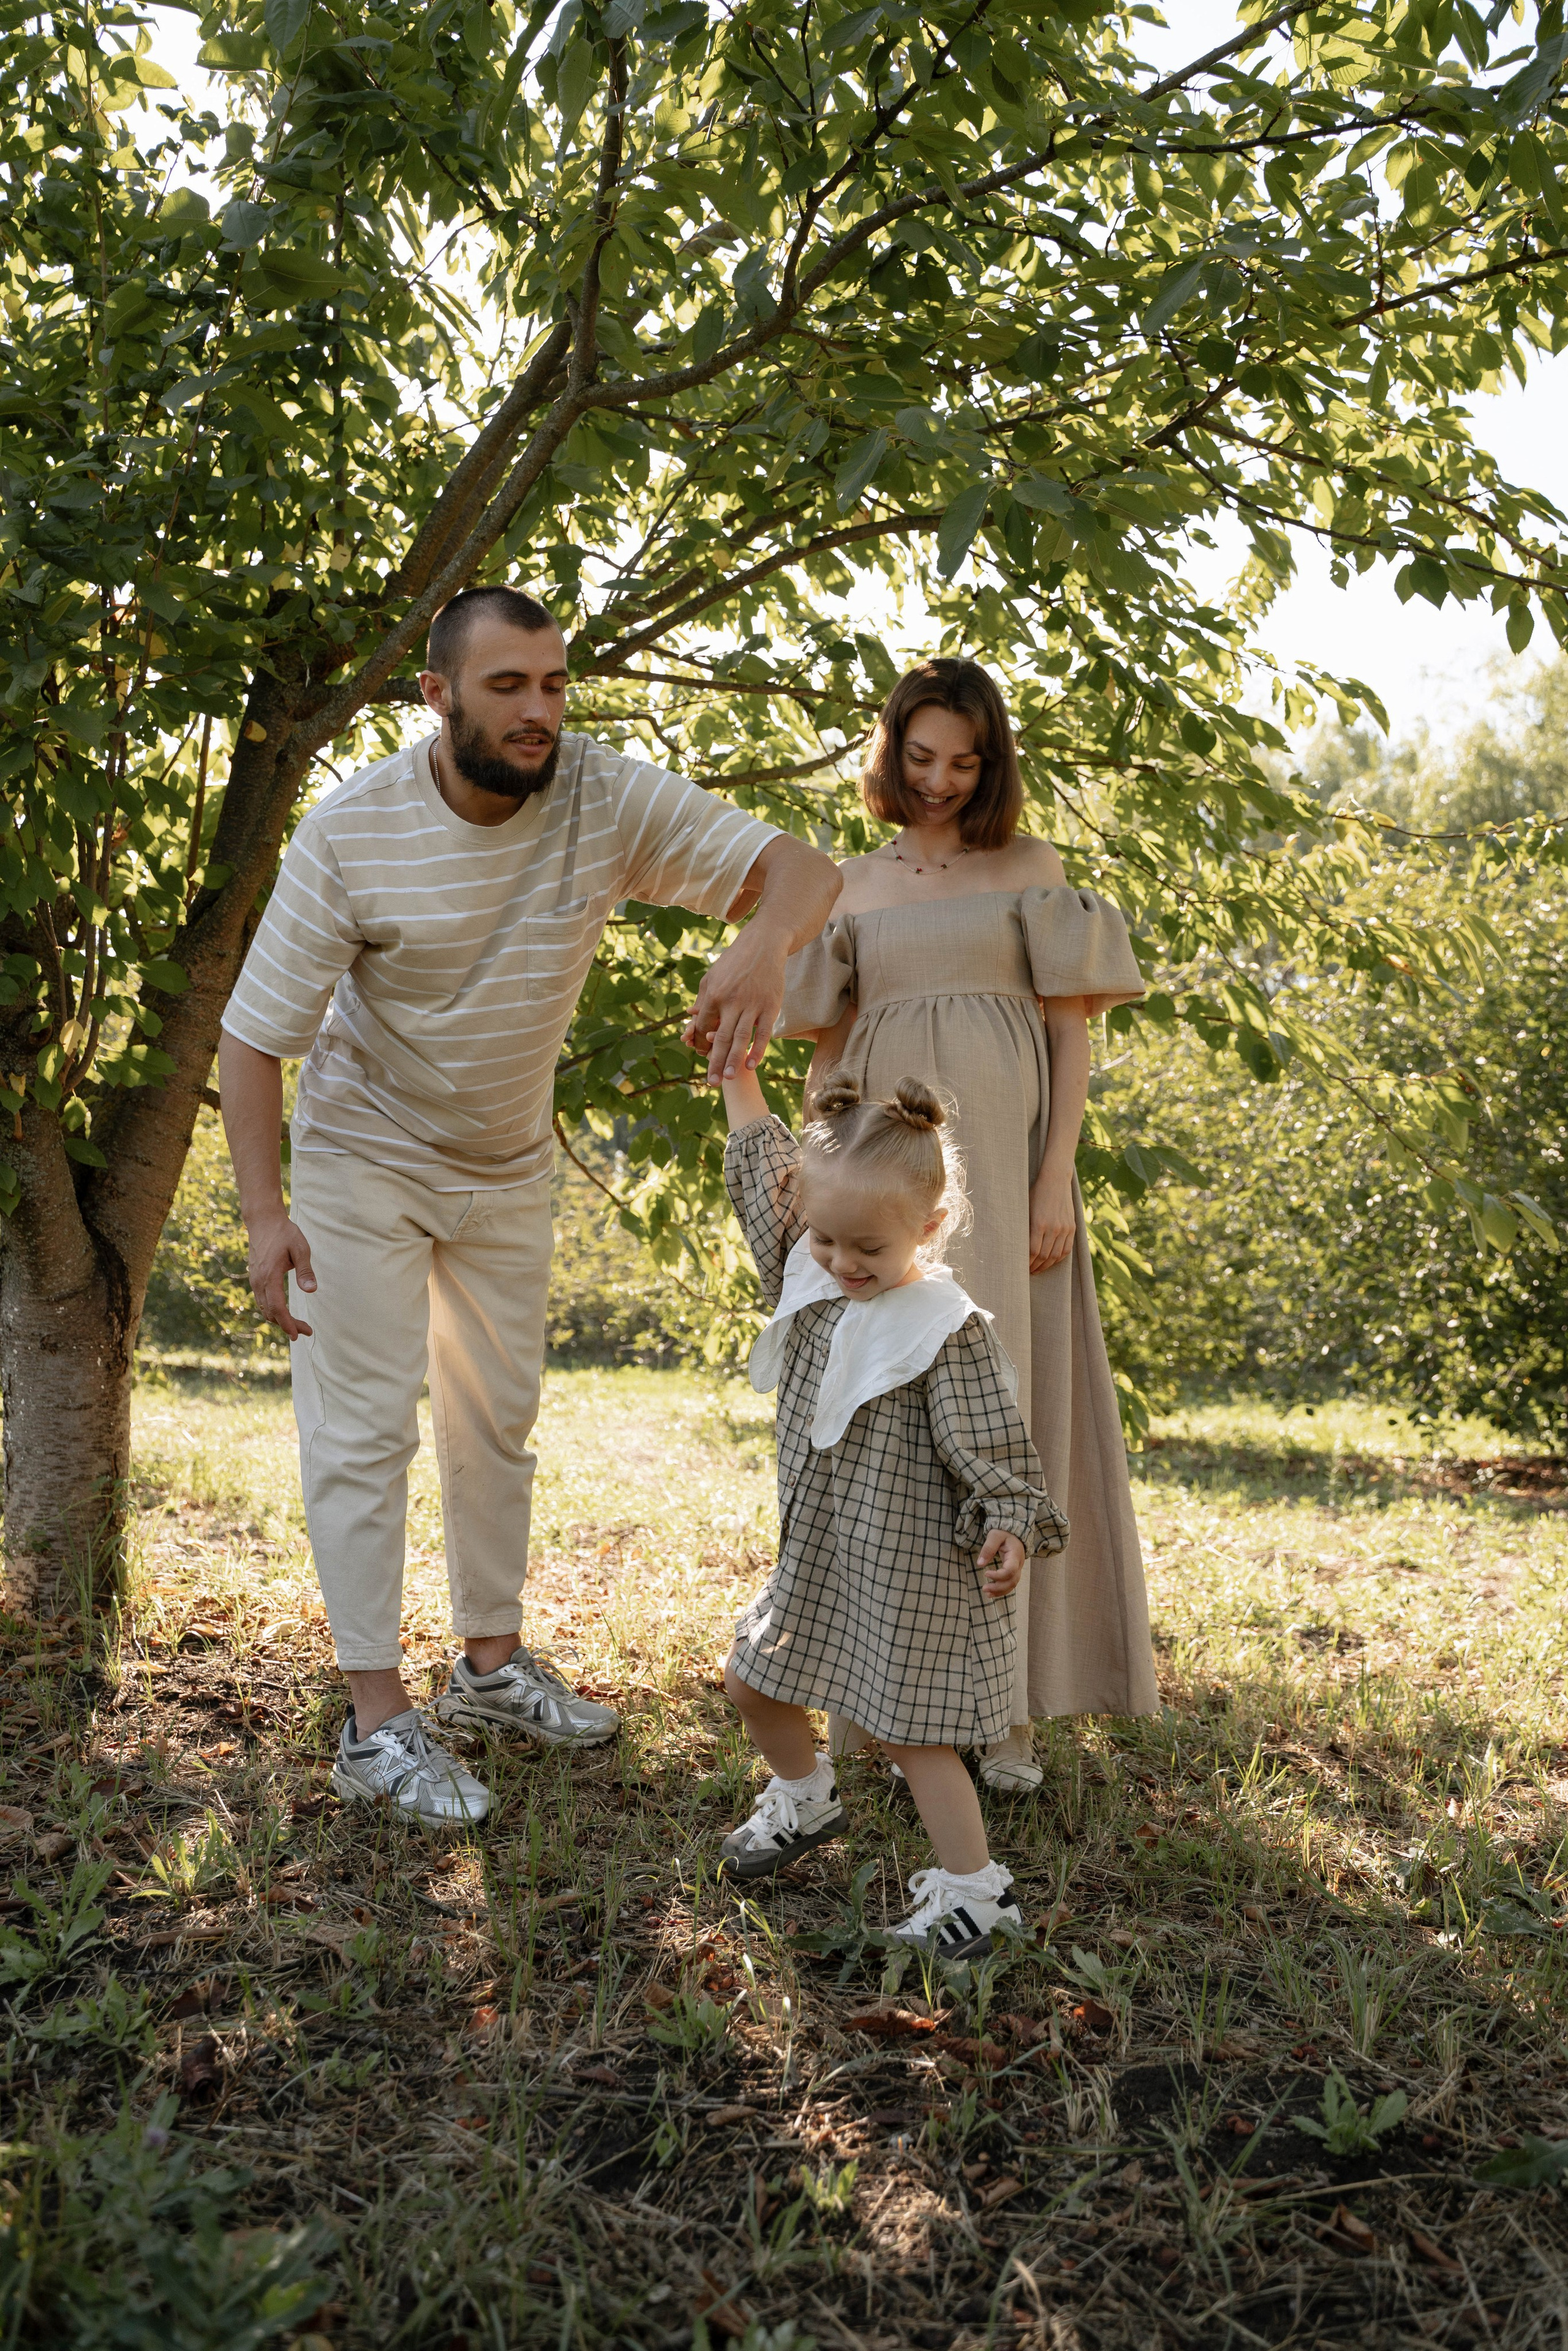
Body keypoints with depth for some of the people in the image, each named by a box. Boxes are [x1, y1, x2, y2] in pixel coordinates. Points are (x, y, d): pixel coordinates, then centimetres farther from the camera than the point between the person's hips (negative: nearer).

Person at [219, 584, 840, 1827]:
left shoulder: (607, 798, -18)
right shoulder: (351, 833, -23)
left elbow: (800, 866, -25)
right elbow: (257, 1028, -18)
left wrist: (761, 945, -48)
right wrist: (263, 1211, -24)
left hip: (508, 1165, 4)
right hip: (362, 1160, -4)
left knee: (499, 1420, 14)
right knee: (367, 1429, -5)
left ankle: (493, 1662, 30)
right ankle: (378, 1720, 3)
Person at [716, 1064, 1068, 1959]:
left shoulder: (948, 1329, -19)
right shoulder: (812, 1282, 1)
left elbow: (993, 1446, -17)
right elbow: (765, 1184, 13)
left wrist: (1008, 1524, -30)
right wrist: (739, 1080, 17)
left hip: (911, 1567, -8)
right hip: (818, 1554, 8)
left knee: (912, 1730, -3)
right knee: (753, 1680, 18)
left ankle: (975, 1888, 11)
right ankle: (807, 1800, 44)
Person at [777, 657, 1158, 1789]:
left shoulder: (1031, 866, 7)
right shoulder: (855, 886, 14)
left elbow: (1070, 1029, 2)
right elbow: (830, 1049, 15)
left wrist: (1056, 1179, -8)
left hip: (1000, 1163, -2)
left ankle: (1005, 1702, 5)